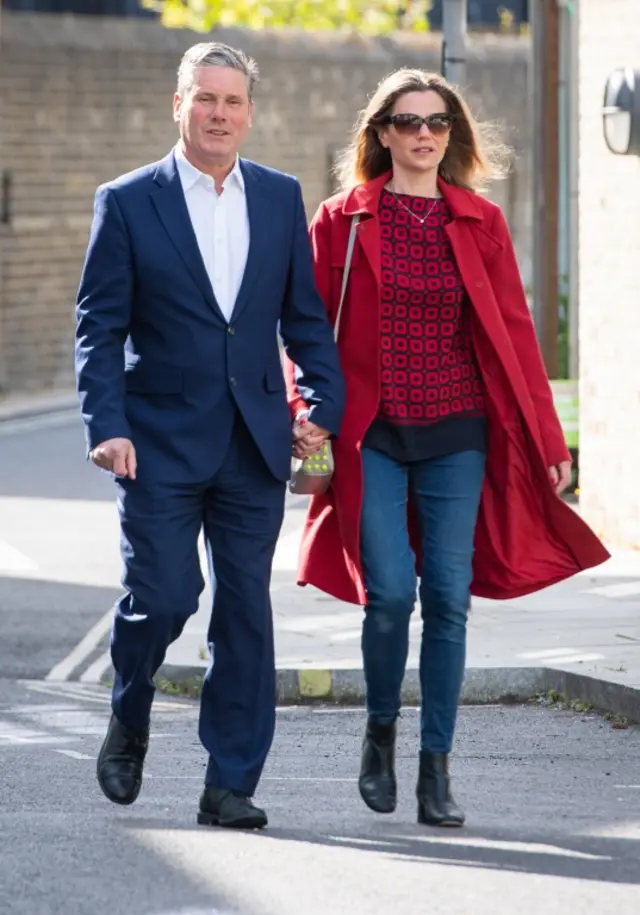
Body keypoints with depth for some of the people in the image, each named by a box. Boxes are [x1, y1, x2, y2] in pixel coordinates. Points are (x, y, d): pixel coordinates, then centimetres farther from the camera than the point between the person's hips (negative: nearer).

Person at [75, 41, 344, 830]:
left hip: (254, 441, 3)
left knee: (245, 611, 2)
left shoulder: (280, 198, 9)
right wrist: (106, 427, -13)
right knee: (163, 594, -9)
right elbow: (99, 328, -2)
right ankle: (128, 722, 20)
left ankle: (231, 784, 8)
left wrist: (325, 402, -1)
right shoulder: (126, 203, 0)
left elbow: (304, 315, 13)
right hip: (160, 442, -3)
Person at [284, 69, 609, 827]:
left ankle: (436, 769, 7)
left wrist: (548, 439, 4)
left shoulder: (480, 223, 6)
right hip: (372, 436, -1)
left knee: (448, 598, -2)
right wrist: (303, 410, -12)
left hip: (456, 436, 2)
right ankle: (380, 733, 16)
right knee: (390, 593, -11)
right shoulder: (343, 220, 2)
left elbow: (513, 332, 6)